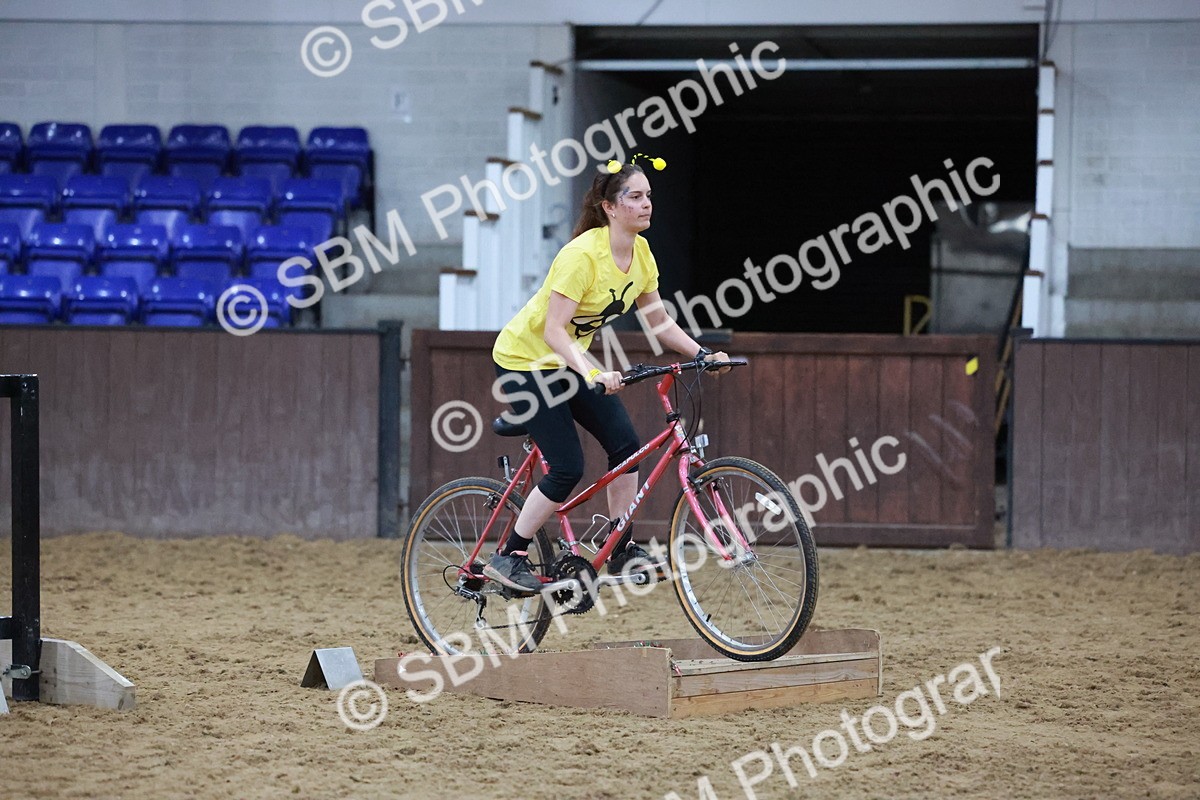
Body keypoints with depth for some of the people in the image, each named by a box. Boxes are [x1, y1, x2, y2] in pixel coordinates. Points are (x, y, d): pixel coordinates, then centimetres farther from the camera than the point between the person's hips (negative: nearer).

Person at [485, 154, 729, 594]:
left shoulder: (640, 253, -4)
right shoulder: (582, 255, -28)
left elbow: (659, 321, 4)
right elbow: (553, 331, -31)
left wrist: (702, 354, -9)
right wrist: (593, 374, -43)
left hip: (567, 360, 8)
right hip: (524, 359, -7)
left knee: (625, 443, -7)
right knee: (567, 467, -13)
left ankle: (622, 550, 4)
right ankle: (507, 558, 0)